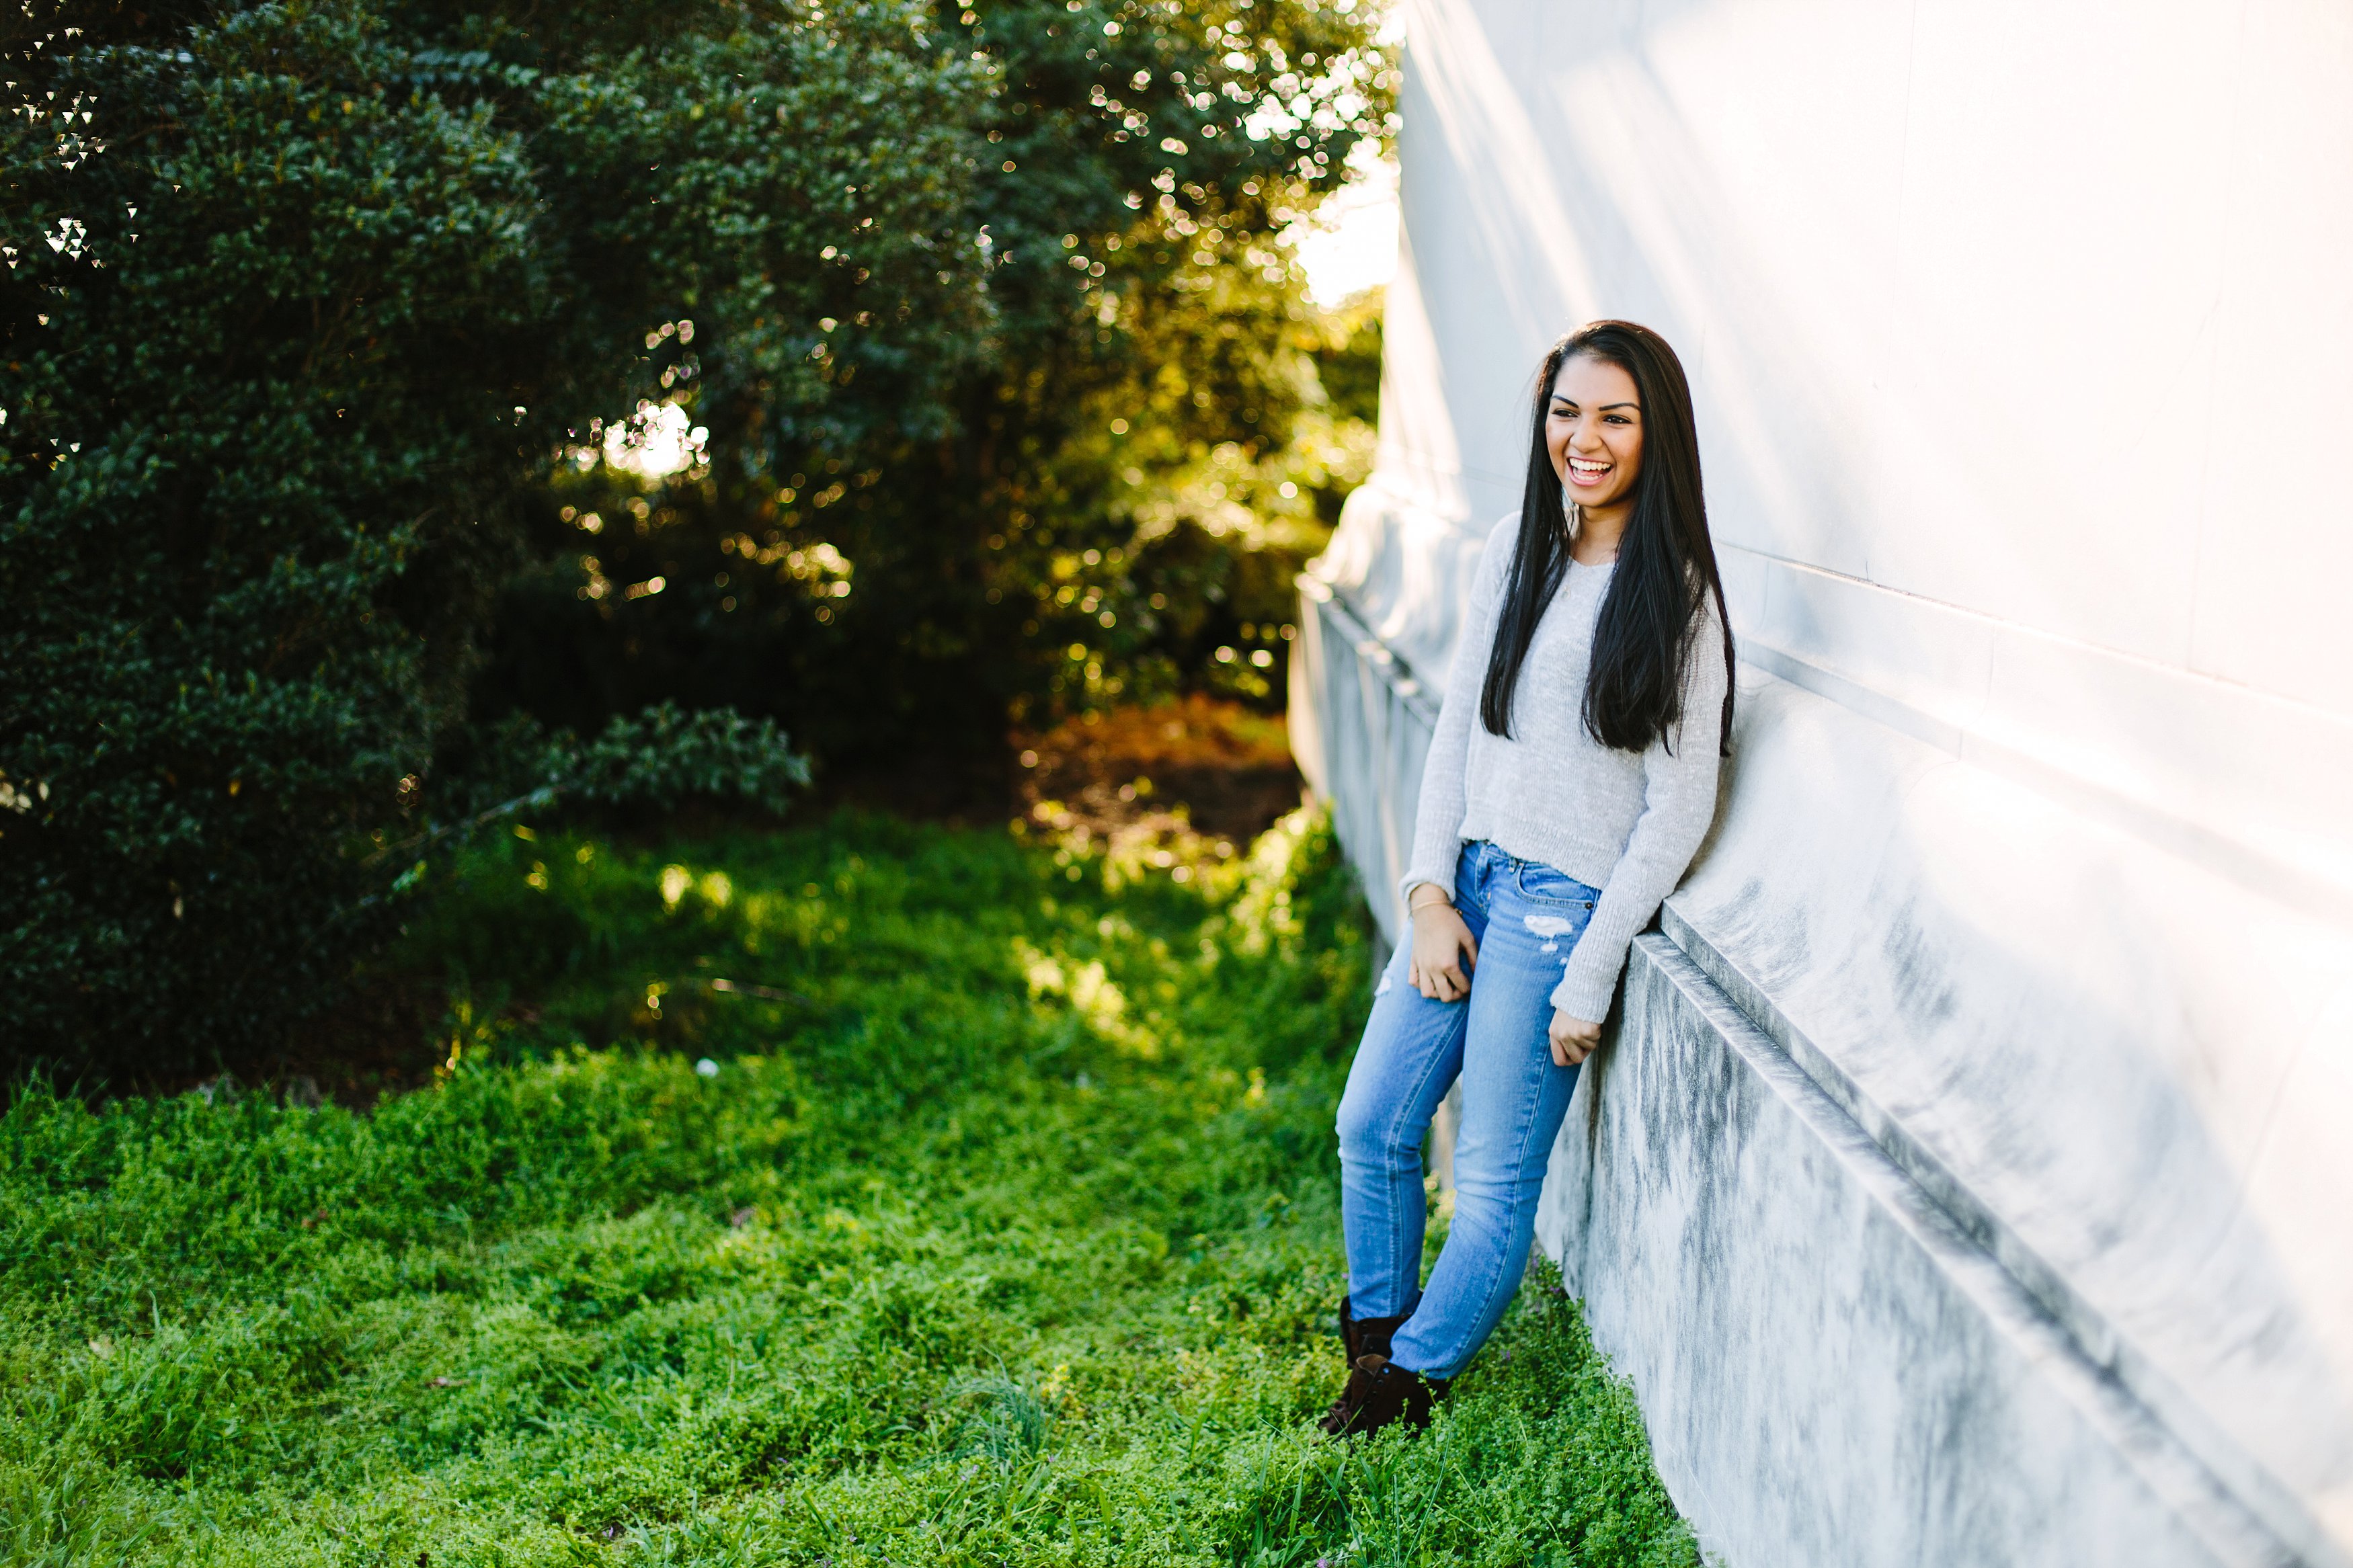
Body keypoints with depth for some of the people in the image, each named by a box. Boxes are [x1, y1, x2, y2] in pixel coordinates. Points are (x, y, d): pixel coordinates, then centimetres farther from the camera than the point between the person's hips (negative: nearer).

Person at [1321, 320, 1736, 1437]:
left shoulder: (1675, 597, -11)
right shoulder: (1515, 551, 6)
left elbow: (1679, 809, -12)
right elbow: (1457, 727, 9)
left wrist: (1591, 976, -13)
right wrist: (1429, 891, 0)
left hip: (1565, 902, -6)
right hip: (1466, 882, 6)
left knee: (1495, 1183, 2)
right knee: (1372, 1127, 12)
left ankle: (1415, 1375, 25)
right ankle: (1373, 1339, 34)